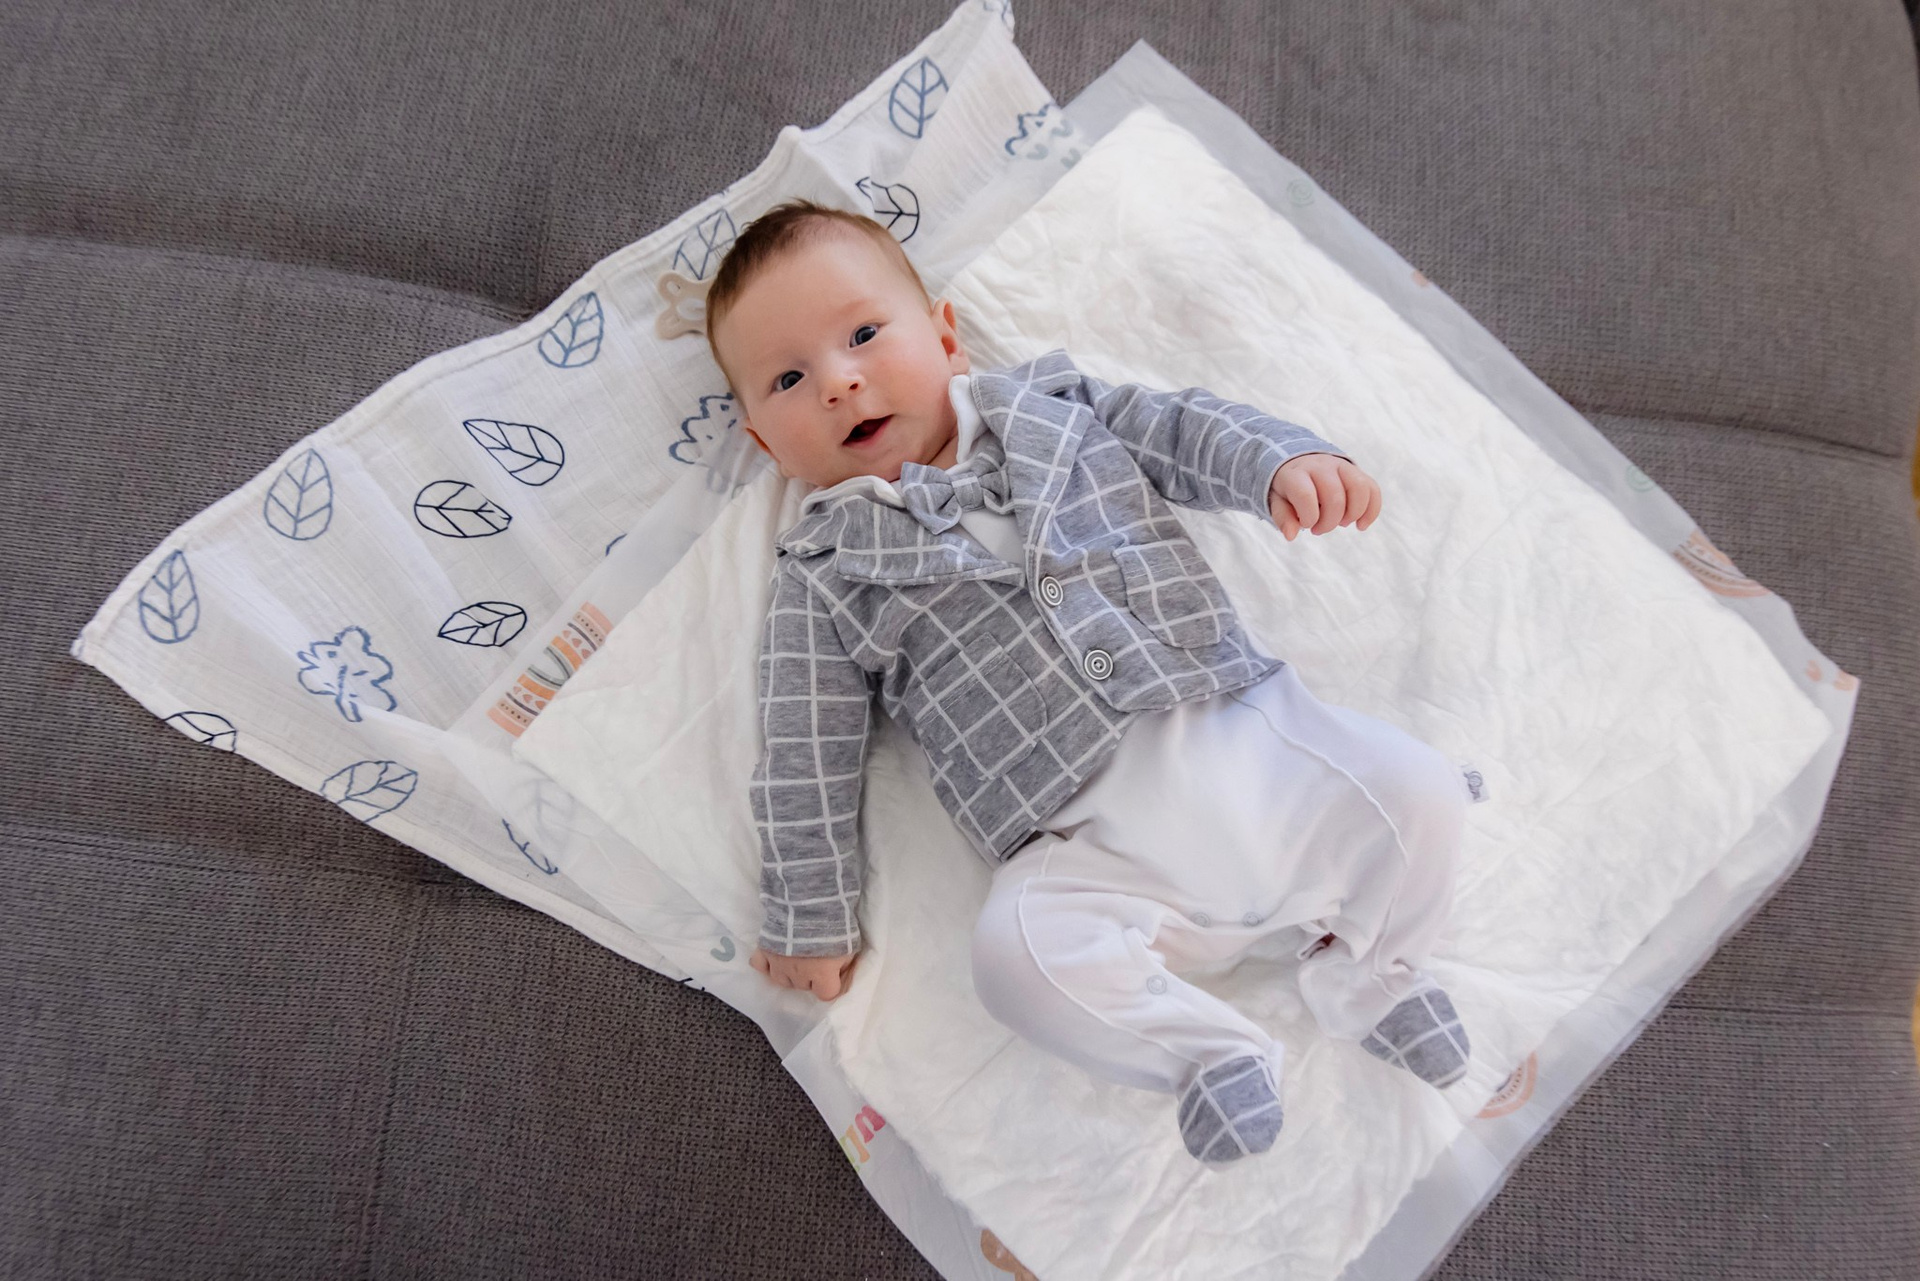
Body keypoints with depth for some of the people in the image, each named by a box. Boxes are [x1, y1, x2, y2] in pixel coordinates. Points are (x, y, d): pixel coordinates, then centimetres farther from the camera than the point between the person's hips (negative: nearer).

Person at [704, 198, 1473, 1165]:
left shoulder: (1050, 405, 14)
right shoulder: (827, 570, 6)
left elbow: (1182, 430, 12)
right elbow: (806, 760, 5)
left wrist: (1286, 459, -10)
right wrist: (811, 922, 6)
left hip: (1245, 734, 3)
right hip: (1089, 843, -2)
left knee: (1417, 787, -13)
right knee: (1017, 947, -31)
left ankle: (1366, 970, 13)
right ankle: (1204, 1048, -7)